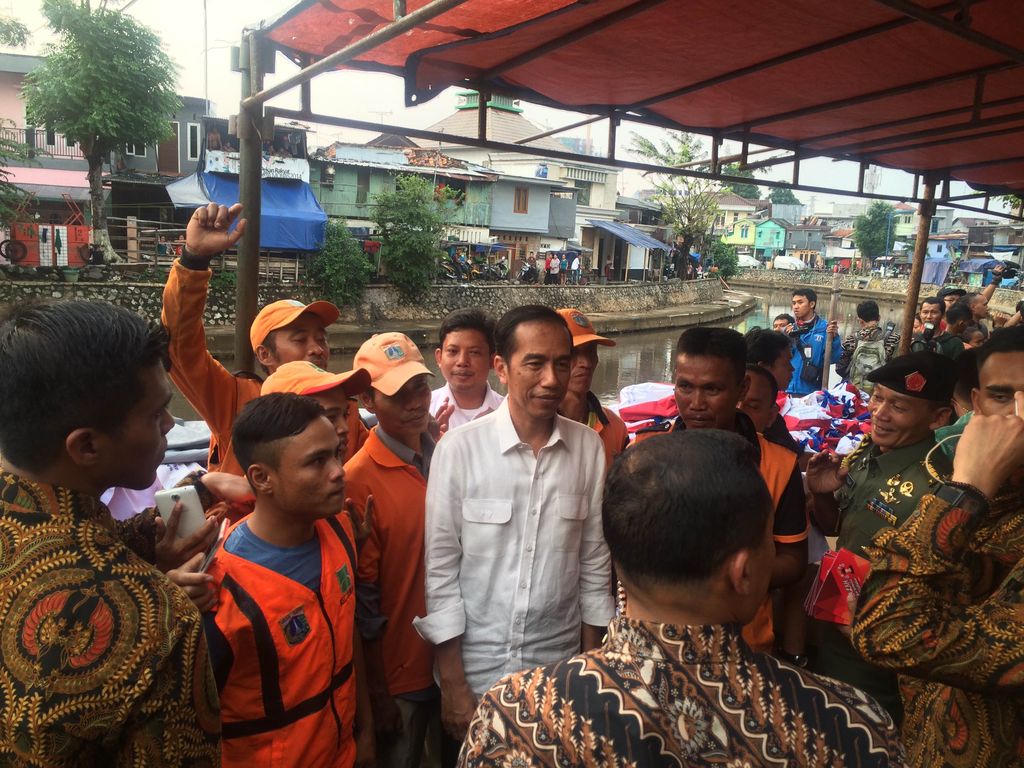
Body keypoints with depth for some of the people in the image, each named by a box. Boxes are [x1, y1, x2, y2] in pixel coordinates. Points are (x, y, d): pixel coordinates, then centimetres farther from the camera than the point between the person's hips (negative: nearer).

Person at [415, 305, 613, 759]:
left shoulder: (589, 448, -6)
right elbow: (441, 569, -9)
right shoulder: (459, 449, -14)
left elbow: (594, 563, 1)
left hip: (560, 669, 2)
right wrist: (452, 685, -7)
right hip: (475, 670, -2)